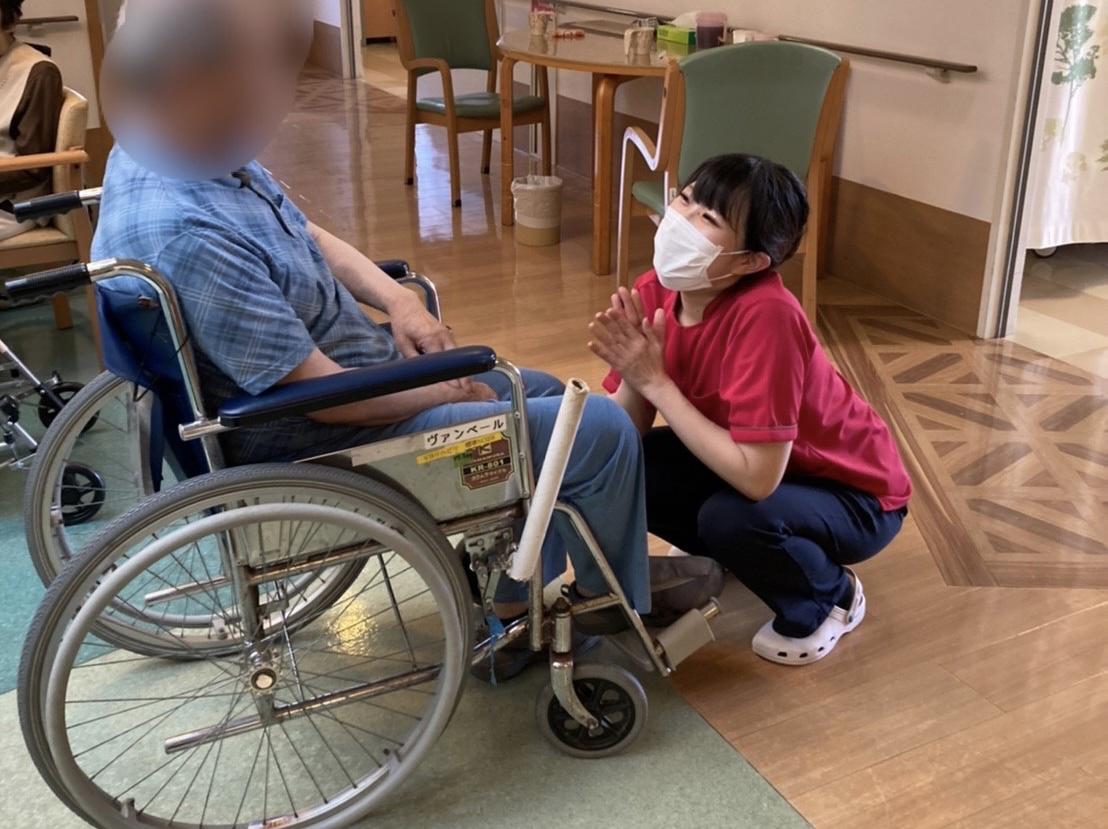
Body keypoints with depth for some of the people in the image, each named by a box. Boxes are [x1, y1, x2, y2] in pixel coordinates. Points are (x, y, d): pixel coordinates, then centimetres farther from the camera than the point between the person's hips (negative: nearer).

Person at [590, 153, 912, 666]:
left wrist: (656, 381, -33)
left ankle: (831, 599, 1)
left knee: (731, 517, -33)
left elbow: (757, 478, -37)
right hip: (746, 462, 6)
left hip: (852, 492, -6)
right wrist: (631, 376, -32)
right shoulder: (654, 293, -15)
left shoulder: (764, 316, -35)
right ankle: (737, 558, 15)